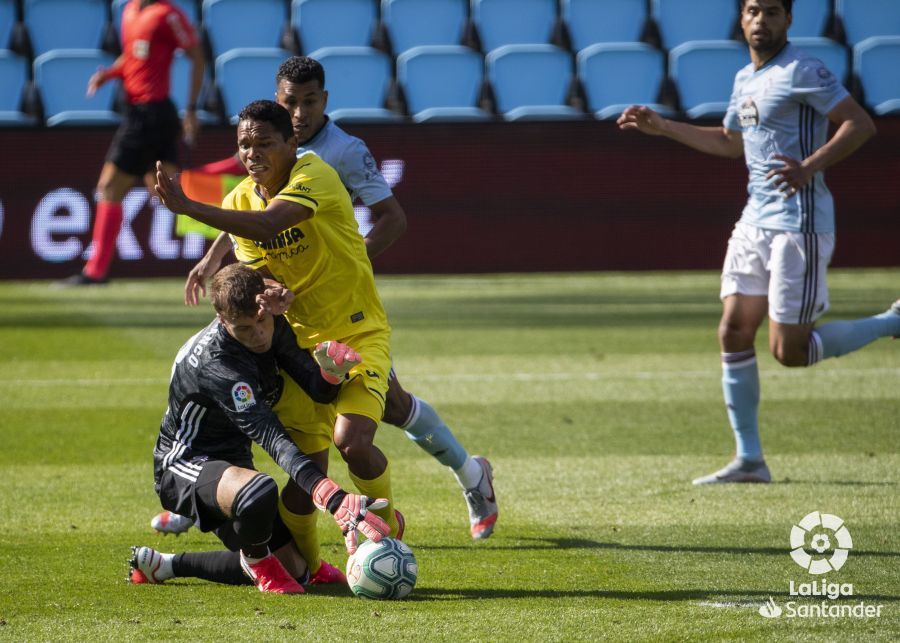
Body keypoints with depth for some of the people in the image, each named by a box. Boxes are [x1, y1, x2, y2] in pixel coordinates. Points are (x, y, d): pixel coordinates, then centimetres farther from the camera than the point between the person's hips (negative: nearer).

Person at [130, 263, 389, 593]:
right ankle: (257, 560, -8)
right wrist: (334, 500, -53)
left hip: (231, 463, 9)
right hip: (184, 467, -9)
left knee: (294, 566, 10)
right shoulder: (215, 364, -31)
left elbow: (320, 392, -2)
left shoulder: (273, 327, -5)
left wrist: (331, 371, -30)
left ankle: (161, 565, 21)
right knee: (260, 490, -42)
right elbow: (271, 438, -41)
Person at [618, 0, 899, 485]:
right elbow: (730, 142, 32)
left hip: (798, 225, -8)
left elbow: (861, 124, -17)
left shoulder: (802, 72, -11)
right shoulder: (745, 80, 16)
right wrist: (661, 127, 29)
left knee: (789, 351, -8)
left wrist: (811, 166, -29)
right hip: (755, 222, 8)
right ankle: (749, 460, 7)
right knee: (733, 333, 2)